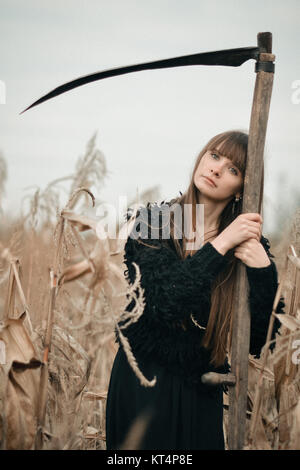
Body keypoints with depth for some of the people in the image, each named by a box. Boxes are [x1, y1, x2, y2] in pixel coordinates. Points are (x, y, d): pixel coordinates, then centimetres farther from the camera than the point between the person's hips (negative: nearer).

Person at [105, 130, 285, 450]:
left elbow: (260, 340, -9)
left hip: (201, 390, 2)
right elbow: (161, 300, -24)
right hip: (144, 384, -2)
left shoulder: (250, 244, -3)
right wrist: (220, 245, -23)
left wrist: (262, 268, -21)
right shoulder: (154, 221, -8)